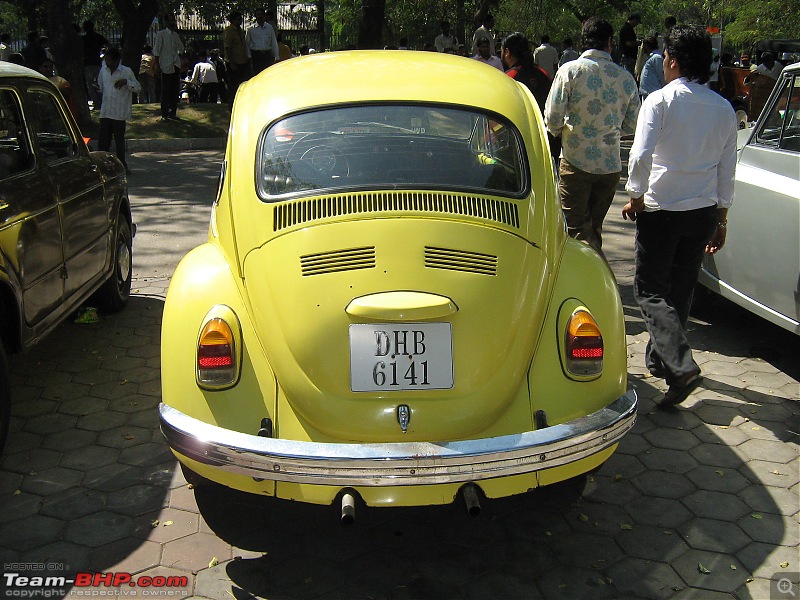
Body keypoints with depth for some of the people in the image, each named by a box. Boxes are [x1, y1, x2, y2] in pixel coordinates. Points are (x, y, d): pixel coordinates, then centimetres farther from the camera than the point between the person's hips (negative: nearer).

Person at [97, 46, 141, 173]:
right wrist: (97, 89, 13)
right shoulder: (103, 70, 11)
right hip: (105, 111, 4)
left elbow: (138, 88, -3)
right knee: (103, 139, 3)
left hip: (119, 112, -4)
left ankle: (122, 165, 12)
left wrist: (126, 82, -15)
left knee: (119, 139, 2)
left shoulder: (126, 72, -4)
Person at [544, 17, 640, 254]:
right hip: (611, 165, 4)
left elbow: (553, 118, -9)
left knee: (578, 230, 1)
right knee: (595, 227, 16)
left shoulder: (570, 71, -7)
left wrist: (561, 133, 13)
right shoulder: (626, 78, 3)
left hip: (575, 161, -3)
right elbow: (631, 125, 10)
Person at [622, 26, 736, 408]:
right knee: (680, 290, 17)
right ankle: (659, 358, 30)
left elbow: (641, 156, -20)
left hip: (661, 209, -6)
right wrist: (720, 220, 17)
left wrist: (636, 198, -4)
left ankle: (681, 365, -16)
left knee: (650, 289, 1)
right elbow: (727, 172, 10)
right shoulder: (724, 109, 6)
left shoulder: (660, 100, -11)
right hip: (704, 212, 6)